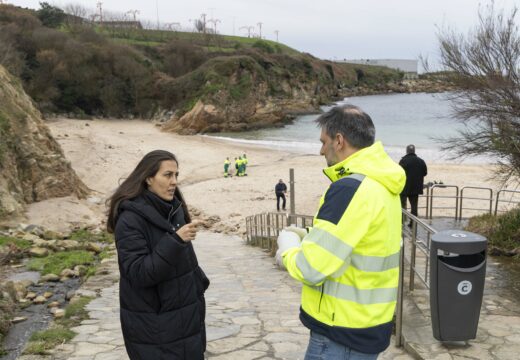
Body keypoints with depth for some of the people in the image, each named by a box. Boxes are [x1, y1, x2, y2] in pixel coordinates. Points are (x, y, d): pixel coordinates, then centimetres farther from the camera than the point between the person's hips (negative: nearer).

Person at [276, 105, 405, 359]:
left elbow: (310, 269, -24)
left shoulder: (351, 189, -24)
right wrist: (308, 239, 8)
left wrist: (288, 245, -4)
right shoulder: (382, 185, 6)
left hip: (342, 334, -9)